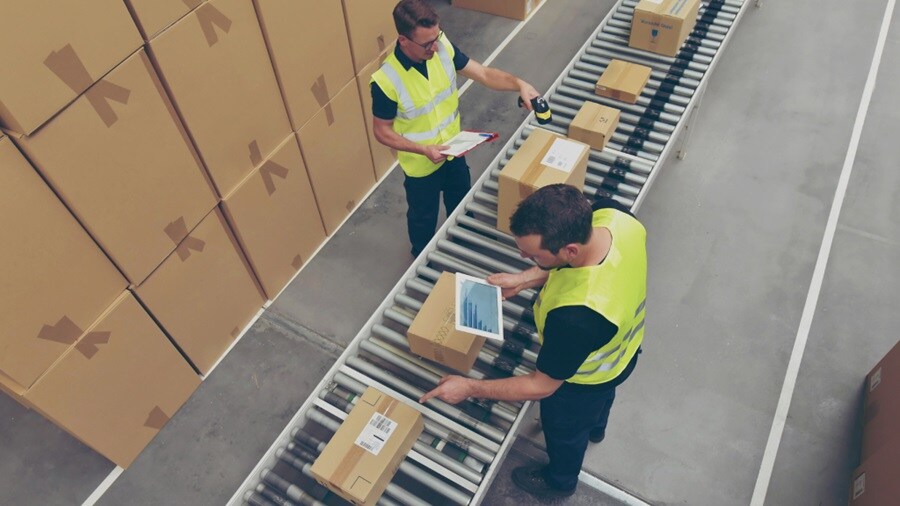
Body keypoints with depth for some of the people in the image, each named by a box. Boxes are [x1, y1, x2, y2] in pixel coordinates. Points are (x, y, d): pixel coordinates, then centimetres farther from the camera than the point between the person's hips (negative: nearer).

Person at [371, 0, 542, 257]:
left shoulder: (443, 47, -18)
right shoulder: (386, 81, -31)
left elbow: (483, 74, -12)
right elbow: (382, 131, -19)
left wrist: (519, 84, -28)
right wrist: (424, 150, -29)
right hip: (421, 165, -5)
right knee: (424, 218, 20)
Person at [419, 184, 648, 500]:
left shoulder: (576, 317, -49)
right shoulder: (612, 215, -31)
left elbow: (541, 387, -30)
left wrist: (470, 388, -21)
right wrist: (524, 280, -12)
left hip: (582, 380, -6)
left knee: (564, 428, 28)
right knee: (600, 396, 39)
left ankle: (560, 481, 62)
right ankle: (595, 427, 74)